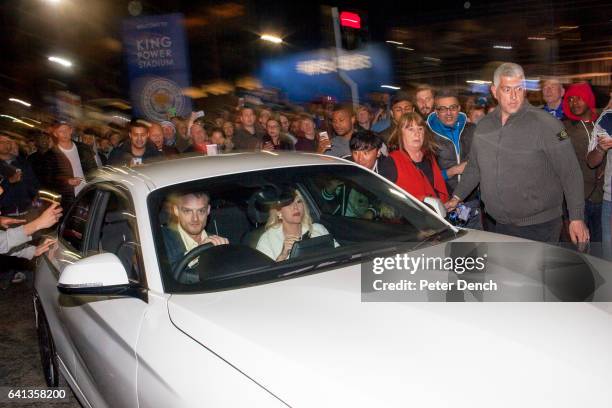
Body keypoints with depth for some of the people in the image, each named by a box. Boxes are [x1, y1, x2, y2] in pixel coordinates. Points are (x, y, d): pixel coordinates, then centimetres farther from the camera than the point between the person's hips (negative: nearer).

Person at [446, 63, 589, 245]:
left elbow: (570, 173, -10)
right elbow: (473, 168, 18)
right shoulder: (483, 126, 6)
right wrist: (456, 198, 15)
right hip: (501, 226, 5)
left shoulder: (546, 124, -11)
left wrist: (576, 219, -13)